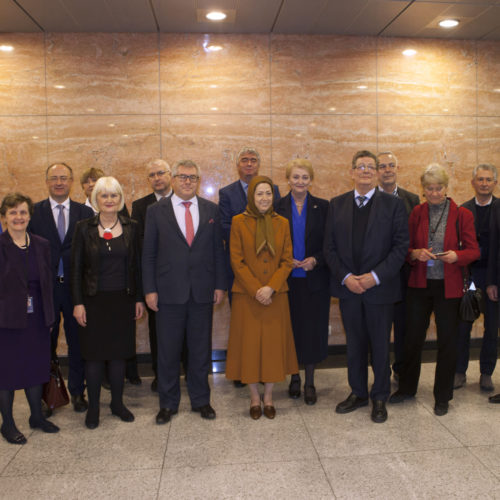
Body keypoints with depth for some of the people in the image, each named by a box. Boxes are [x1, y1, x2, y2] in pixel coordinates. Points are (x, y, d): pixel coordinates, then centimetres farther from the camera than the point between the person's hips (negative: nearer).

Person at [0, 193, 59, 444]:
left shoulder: (41, 245, 6)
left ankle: (37, 416, 32)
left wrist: (49, 316, 7)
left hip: (36, 319, 5)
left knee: (36, 367, 15)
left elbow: (48, 283, 9)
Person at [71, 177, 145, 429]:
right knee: (94, 355, 6)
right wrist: (78, 302, -7)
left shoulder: (130, 227, 3)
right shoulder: (84, 228, -3)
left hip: (123, 300, 2)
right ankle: (93, 407, 21)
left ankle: (117, 403, 26)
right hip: (94, 301, -2)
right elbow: (76, 267, -2)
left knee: (118, 353, 10)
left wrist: (139, 298, 3)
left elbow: (137, 265, 6)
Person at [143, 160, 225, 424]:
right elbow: (148, 254, 1)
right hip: (169, 292, -1)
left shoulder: (211, 210, 7)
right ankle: (168, 403, 24)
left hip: (203, 292, 2)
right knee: (168, 351, 8)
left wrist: (219, 284, 3)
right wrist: (150, 289, -4)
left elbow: (218, 250, 8)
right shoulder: (156, 210, 2)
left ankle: (200, 400, 28)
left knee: (200, 349, 11)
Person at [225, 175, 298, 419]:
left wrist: (271, 287, -12)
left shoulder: (282, 223, 5)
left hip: (275, 295, 2)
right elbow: (236, 261, -5)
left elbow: (287, 261, 1)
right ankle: (254, 397, 21)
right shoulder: (239, 222, -2)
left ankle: (268, 397, 23)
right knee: (249, 344, 4)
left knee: (273, 344, 7)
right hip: (247, 295, -2)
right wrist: (255, 290, -13)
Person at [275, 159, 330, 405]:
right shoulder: (277, 208, 2)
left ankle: (309, 382, 19)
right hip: (287, 279, 0)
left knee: (312, 329, 5)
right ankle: (294, 377, 25)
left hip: (315, 279, 0)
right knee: (291, 328, 8)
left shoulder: (323, 207, 2)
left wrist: (315, 260, -14)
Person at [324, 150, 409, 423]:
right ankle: (358, 392, 31)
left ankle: (379, 398, 26)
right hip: (348, 287, 2)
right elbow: (330, 247, 3)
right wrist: (345, 277, -9)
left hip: (380, 288, -2)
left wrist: (375, 276, -15)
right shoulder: (337, 204, 5)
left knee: (380, 345, 9)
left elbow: (401, 245, -6)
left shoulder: (393, 204, -2)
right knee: (354, 344, 14)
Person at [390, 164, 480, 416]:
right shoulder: (416, 213, 3)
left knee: (447, 341, 7)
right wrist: (416, 253, -15)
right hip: (419, 284, 2)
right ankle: (407, 387, 29)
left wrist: (456, 255, -21)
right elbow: (406, 247, 7)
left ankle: (442, 397, 24)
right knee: (412, 337, 9)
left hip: (448, 287, -1)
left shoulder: (462, 215, -2)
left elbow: (473, 250, -1)